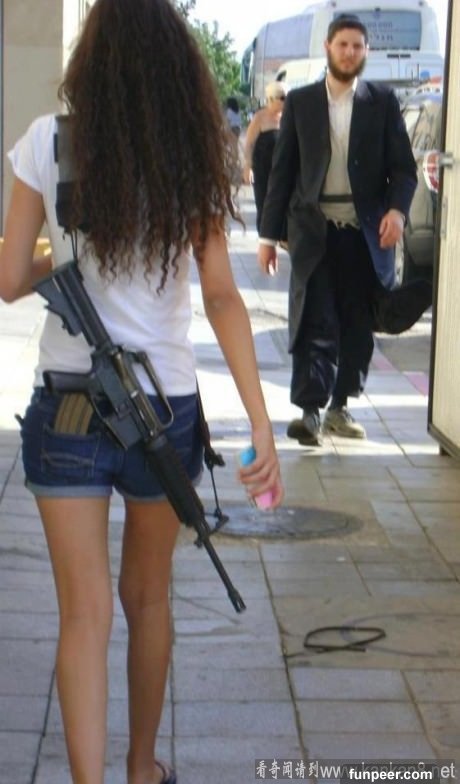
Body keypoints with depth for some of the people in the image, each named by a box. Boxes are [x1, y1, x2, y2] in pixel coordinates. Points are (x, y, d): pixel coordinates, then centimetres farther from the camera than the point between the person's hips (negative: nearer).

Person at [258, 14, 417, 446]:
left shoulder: (383, 101, 7)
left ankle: (339, 406, 19)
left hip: (365, 231, 1)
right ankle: (309, 409, -6)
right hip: (314, 229, -1)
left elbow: (403, 166, 4)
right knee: (315, 323, -7)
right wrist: (269, 233, 4)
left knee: (357, 325, 6)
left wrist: (397, 208, -15)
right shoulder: (300, 101, 7)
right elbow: (282, 169, 7)